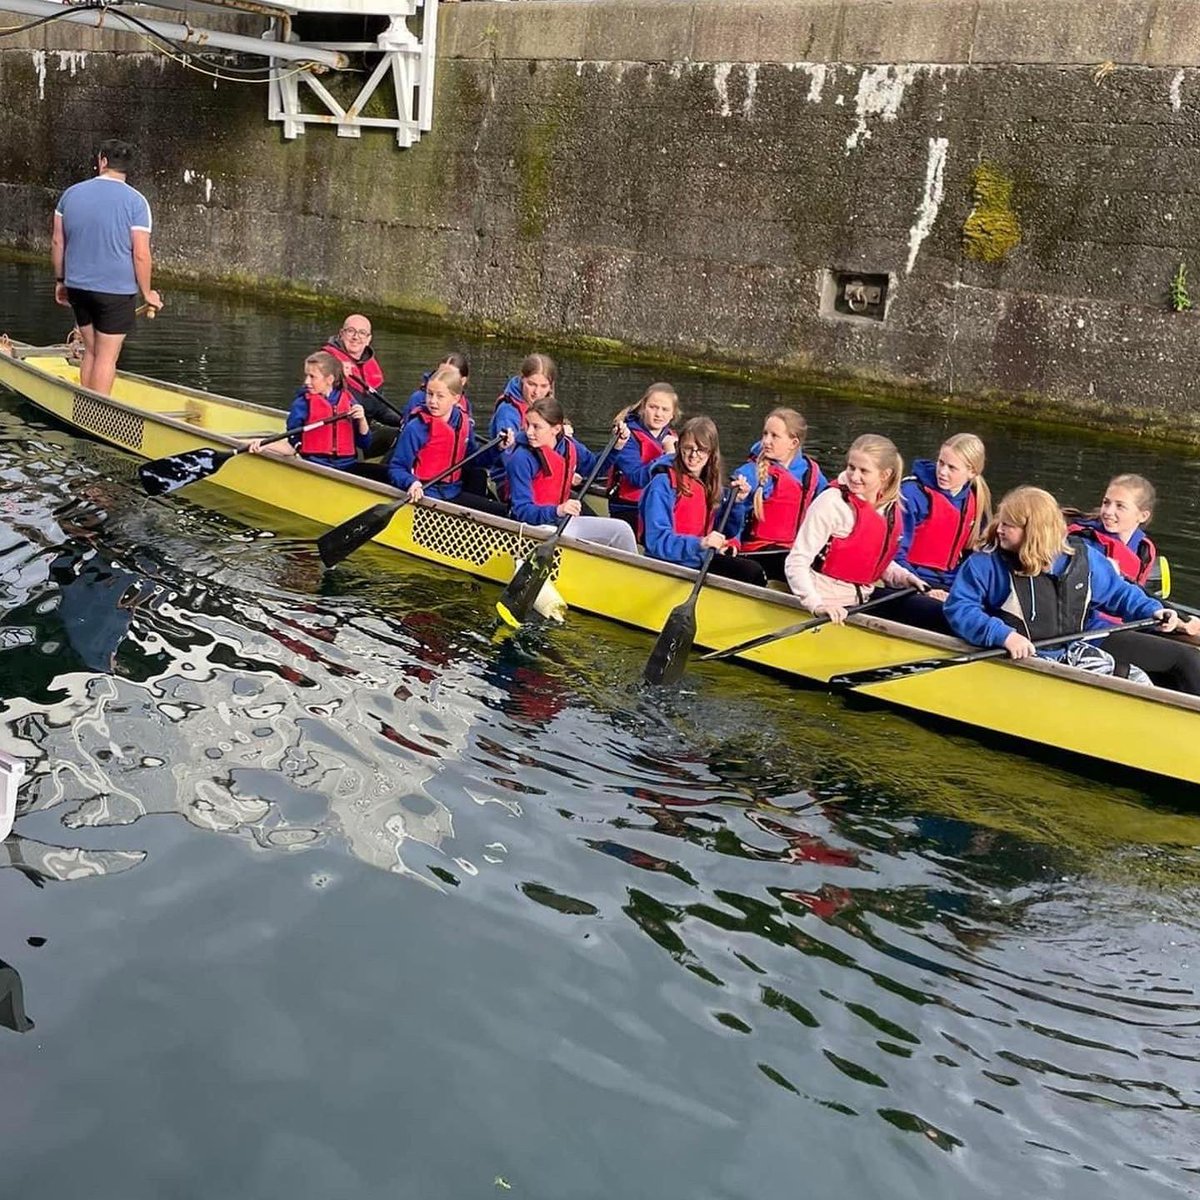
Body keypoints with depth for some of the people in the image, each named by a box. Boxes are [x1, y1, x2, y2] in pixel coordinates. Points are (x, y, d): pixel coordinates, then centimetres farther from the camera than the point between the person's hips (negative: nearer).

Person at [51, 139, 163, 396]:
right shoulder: (135, 201, -9)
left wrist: (60, 281, 19)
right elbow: (141, 255, -13)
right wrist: (147, 293, 0)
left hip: (77, 287, 5)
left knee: (91, 351, 17)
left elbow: (57, 243, 8)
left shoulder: (71, 193, 5)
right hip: (116, 290, -5)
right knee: (107, 356, 1)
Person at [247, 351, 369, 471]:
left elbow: (364, 443, 12)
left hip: (347, 465, 3)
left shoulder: (348, 400, 9)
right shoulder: (302, 404, 1)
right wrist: (265, 445, -11)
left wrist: (361, 419, -4)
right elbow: (293, 446, 3)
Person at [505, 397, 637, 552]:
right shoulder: (521, 459, -21)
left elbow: (593, 467, 19)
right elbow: (522, 510, -24)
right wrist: (557, 510, -41)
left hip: (560, 521, 7)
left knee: (621, 530, 4)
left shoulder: (569, 446, -2)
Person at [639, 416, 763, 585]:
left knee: (754, 572, -13)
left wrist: (735, 502, 1)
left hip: (702, 561, 7)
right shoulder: (663, 483, -11)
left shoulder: (711, 484, 9)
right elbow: (656, 540, -19)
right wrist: (699, 543, -31)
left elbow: (723, 532, 16)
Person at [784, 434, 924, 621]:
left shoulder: (891, 509, 4)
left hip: (861, 602, 7)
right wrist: (816, 605, -30)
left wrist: (903, 577, 3)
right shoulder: (832, 503, -15)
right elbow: (795, 563, -18)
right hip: (830, 610, -6)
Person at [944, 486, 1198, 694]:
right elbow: (958, 607, -19)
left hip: (1088, 642, 6)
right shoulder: (986, 562, -11)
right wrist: (1003, 635, -31)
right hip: (1034, 655, -5)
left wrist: (1152, 610, 2)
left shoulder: (1082, 556, 1)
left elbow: (1118, 591, 16)